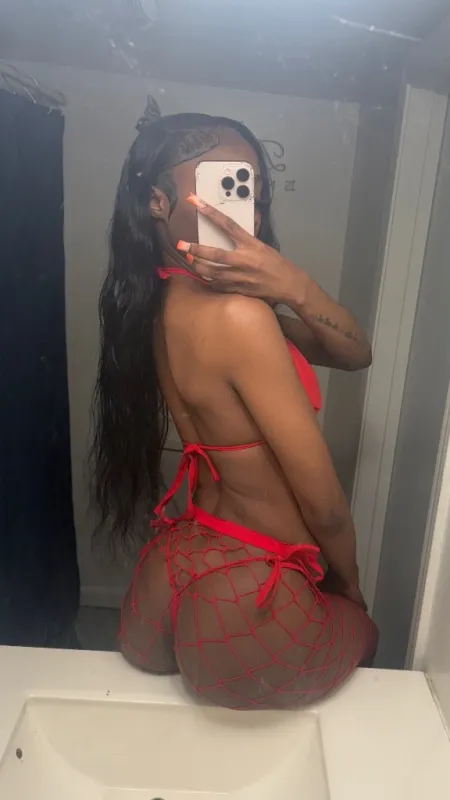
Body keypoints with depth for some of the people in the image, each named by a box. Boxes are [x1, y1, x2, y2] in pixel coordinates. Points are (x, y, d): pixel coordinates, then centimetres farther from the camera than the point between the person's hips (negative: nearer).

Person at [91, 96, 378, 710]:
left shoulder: (166, 305, 3)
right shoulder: (237, 312, -25)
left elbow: (356, 354, 1)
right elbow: (324, 503, -18)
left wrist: (295, 289, -19)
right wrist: (351, 590, 3)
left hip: (171, 573, 7)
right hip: (248, 606, -6)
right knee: (363, 634, 30)